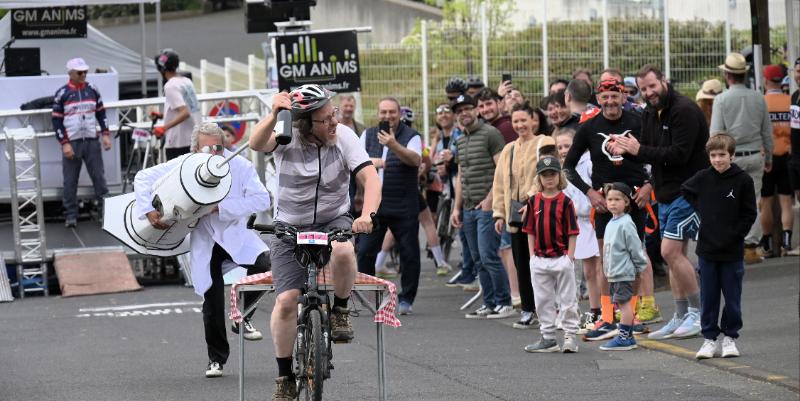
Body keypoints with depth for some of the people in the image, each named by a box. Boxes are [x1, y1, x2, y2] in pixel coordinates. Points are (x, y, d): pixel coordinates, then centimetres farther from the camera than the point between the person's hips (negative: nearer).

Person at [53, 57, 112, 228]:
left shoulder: (92, 90, 7)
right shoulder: (62, 94, -4)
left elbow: (101, 113, 13)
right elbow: (56, 121, -5)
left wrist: (105, 134, 2)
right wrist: (64, 143, -11)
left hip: (92, 141, 3)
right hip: (72, 143, -3)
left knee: (99, 176, 3)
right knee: (70, 181, 1)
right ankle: (70, 215, 7)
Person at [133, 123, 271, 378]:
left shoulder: (240, 166, -15)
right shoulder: (184, 165, -12)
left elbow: (262, 199, -22)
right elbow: (143, 178, -3)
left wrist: (221, 207, -26)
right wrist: (149, 211, -16)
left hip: (237, 235, 0)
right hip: (205, 241, 0)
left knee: (264, 266, -27)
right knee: (212, 301, -4)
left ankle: (242, 318, -1)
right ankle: (216, 359, 16)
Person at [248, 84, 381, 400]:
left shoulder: (344, 137, -11)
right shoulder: (287, 138, -14)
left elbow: (370, 178, -19)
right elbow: (257, 143, -35)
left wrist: (367, 214, -37)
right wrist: (274, 116, -53)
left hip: (333, 222, 0)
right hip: (289, 228, 0)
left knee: (342, 251, -37)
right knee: (286, 302, -13)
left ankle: (341, 311, -9)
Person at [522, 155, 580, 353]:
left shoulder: (565, 202, -6)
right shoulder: (534, 201, 5)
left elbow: (572, 231, -5)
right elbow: (530, 230, 9)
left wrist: (570, 255, -9)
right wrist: (532, 254, 3)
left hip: (561, 258, -4)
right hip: (539, 260, 4)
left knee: (567, 300, 2)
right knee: (543, 301, 10)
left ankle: (570, 336, 8)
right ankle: (548, 338, 18)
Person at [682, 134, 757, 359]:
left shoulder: (743, 180, -7)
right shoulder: (703, 178, 0)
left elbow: (749, 214, -3)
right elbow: (686, 191, 21)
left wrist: (734, 235, -9)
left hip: (732, 251, -2)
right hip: (707, 249, 2)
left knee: (732, 298, 6)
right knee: (709, 298, 6)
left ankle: (730, 338, 18)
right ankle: (709, 338, 13)